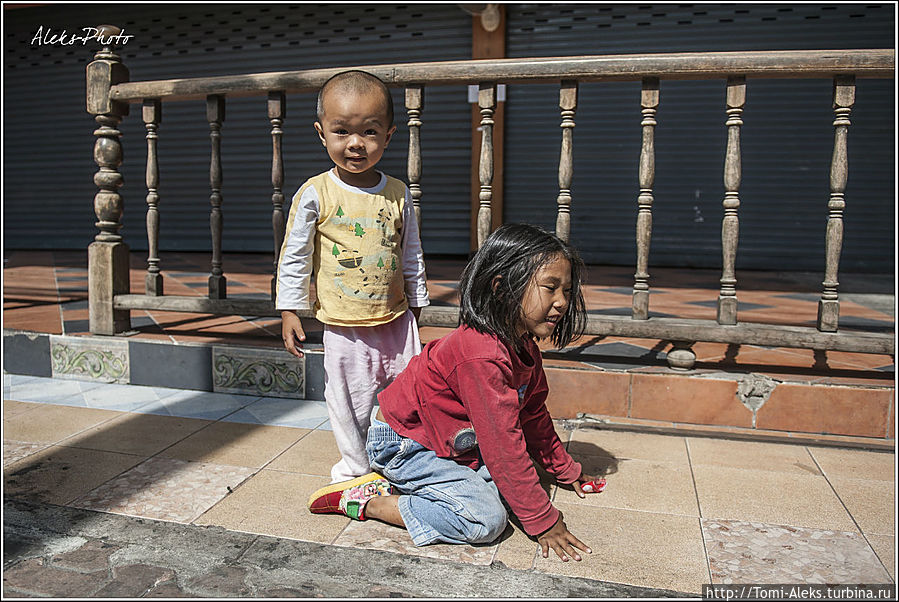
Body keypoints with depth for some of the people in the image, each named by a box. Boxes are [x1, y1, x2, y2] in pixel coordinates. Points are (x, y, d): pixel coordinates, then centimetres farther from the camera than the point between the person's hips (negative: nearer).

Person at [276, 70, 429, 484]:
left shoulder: (398, 194, 0)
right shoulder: (315, 194, -8)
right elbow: (294, 256, -2)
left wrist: (416, 307, 13)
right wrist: (289, 311, -4)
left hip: (396, 320, 3)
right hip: (344, 326, -3)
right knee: (350, 401, 8)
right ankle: (355, 466, 30)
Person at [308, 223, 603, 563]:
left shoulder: (524, 345, -1)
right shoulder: (482, 356, -32)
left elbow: (533, 415, 13)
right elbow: (503, 444, -29)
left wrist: (565, 470, 22)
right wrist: (543, 521, -21)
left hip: (453, 442, 10)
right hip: (402, 443, -10)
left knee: (516, 475, 3)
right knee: (487, 519, -19)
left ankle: (398, 483, 5)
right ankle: (366, 503, -8)